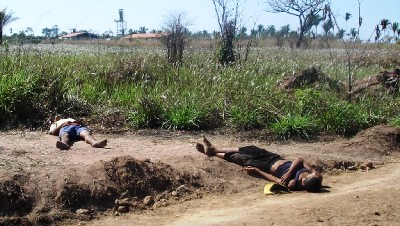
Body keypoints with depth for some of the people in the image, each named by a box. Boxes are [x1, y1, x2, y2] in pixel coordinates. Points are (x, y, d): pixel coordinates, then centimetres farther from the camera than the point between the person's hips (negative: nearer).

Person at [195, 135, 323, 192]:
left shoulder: (292, 184, -38)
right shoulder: (317, 177, -27)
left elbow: (276, 179, -24)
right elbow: (299, 159, -20)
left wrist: (255, 170, -15)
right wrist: (290, 172, -36)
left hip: (268, 166, -6)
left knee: (240, 158, 6)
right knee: (251, 149, 17)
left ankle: (212, 152, 36)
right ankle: (214, 149, 39)